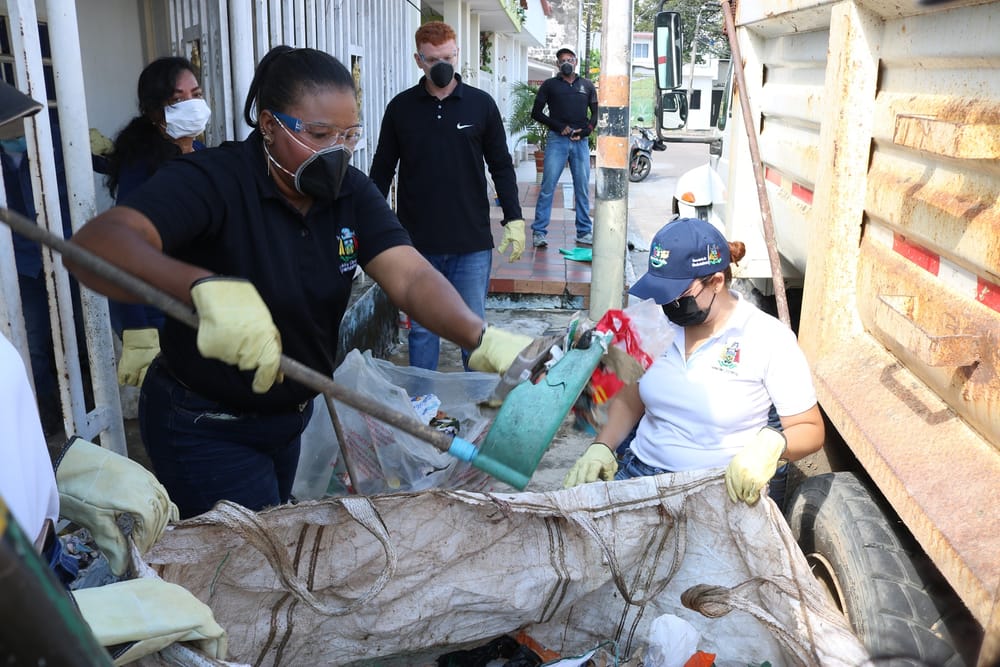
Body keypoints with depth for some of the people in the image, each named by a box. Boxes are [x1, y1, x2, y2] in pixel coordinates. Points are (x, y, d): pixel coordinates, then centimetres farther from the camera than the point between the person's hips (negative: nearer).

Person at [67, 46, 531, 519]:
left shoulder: (351, 192, -8)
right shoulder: (212, 180, -25)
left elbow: (411, 278, -21)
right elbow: (96, 244, -39)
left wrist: (482, 339, -40)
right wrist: (207, 286, -57)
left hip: (289, 416, 7)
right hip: (204, 428, -6)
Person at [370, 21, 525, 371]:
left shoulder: (481, 104, 2)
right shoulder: (400, 107, 3)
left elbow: (501, 167, 6)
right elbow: (382, 171, 8)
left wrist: (514, 219, -1)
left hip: (472, 242, -1)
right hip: (417, 242, 1)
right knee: (421, 328, 10)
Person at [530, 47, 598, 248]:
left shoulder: (587, 86, 16)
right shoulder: (549, 85, 9)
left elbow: (595, 113, 18)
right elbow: (536, 113, 4)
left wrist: (584, 132, -1)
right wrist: (560, 127, -7)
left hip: (581, 142, 2)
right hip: (557, 141, -2)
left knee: (582, 189, 5)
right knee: (547, 188, -6)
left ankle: (584, 232, 13)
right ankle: (539, 232, -2)